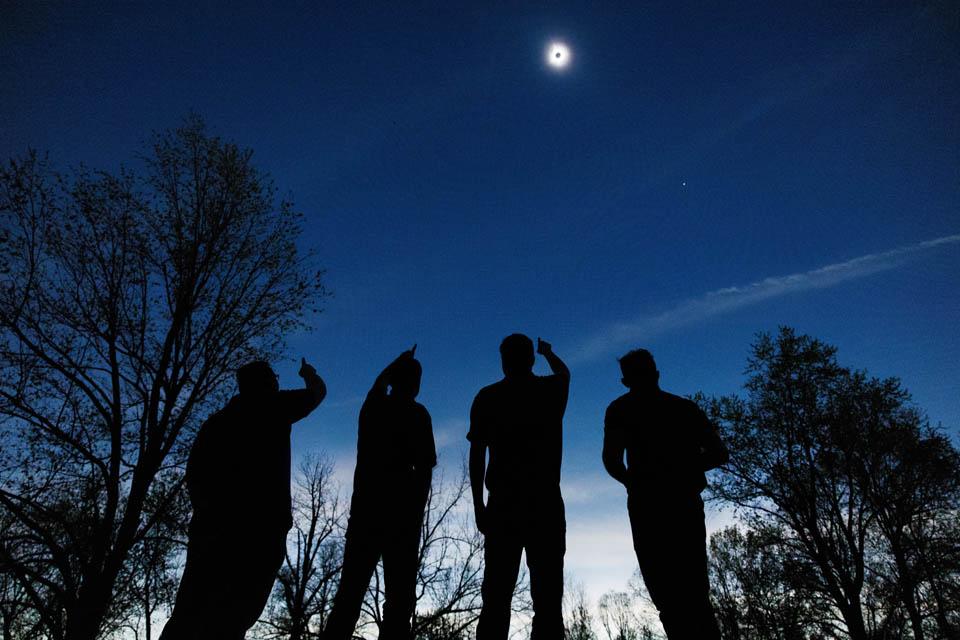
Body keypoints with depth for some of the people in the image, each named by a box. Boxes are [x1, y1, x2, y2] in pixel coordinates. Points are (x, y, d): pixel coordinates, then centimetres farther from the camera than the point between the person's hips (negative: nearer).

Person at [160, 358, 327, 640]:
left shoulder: (216, 420, 21)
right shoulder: (273, 408, 6)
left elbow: (194, 474, 16)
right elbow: (318, 391, 21)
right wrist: (308, 373, 41)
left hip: (213, 525, 5)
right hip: (260, 527, -5)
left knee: (189, 615, 3)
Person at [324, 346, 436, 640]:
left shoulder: (372, 407, 14)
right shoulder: (416, 413, 0)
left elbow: (380, 381, 38)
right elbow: (424, 469, -6)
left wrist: (400, 361, 52)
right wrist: (417, 515, -1)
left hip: (365, 508, 5)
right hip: (401, 510, -4)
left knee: (350, 592, 4)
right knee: (399, 596, -4)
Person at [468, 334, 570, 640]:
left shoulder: (487, 397, 6)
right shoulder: (550, 390, 9)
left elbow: (476, 454, 2)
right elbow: (564, 372, 35)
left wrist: (478, 505, 7)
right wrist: (547, 352, 54)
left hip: (503, 503, 0)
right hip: (545, 502, 0)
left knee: (497, 596, -1)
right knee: (547, 595, 0)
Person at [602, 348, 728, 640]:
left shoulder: (621, 409, 4)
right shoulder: (686, 407, 16)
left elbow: (611, 460, -7)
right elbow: (719, 454, 13)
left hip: (648, 506, -4)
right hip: (687, 504, 4)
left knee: (666, 592, -2)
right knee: (695, 591, 14)